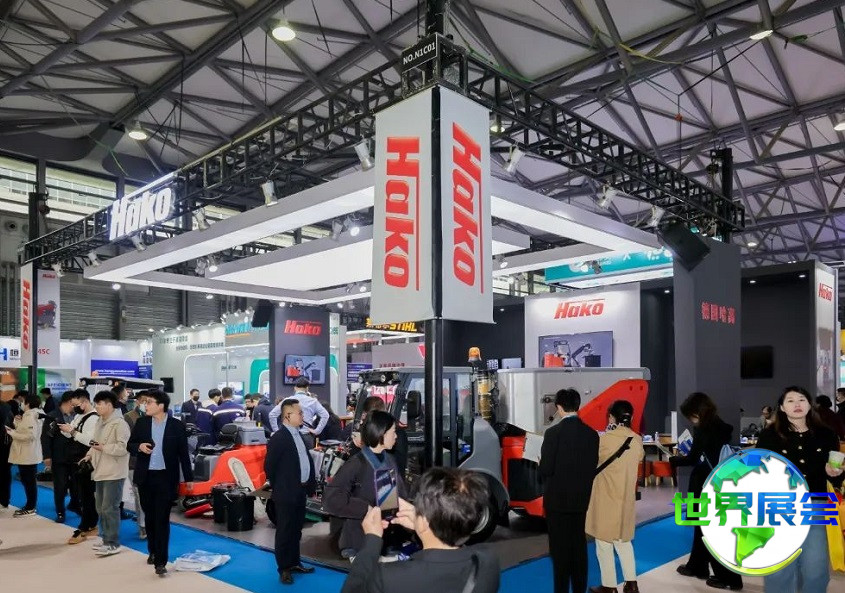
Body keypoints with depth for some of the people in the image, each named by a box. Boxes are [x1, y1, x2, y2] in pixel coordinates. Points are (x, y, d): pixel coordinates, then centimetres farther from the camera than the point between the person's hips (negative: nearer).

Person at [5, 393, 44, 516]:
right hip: (29, 454, 10)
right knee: (29, 481, 15)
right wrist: (18, 423, 4)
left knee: (28, 481, -3)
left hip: (27, 455, -10)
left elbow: (30, 435, -26)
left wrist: (12, 432, -18)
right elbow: (25, 432, 13)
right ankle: (29, 506, 23)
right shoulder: (34, 415, 14)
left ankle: (30, 508, 3)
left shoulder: (30, 416, -17)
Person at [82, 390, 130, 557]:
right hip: (100, 471, 10)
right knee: (101, 508, 15)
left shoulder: (119, 423, -15)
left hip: (113, 473, -10)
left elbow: (124, 447, -21)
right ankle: (106, 539, 26)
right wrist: (90, 454, 6)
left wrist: (104, 447, -22)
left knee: (110, 508, -5)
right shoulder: (100, 421, 14)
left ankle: (113, 543, 4)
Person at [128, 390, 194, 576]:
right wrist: (139, 447, -15)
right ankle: (153, 551, 34)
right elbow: (130, 445, 9)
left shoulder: (177, 426, -6)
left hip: (166, 477, -3)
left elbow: (183, 453, -1)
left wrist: (189, 478, 0)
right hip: (145, 477, 3)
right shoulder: (141, 423, 2)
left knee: (162, 519, -4)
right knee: (149, 516, 15)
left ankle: (161, 561, -1)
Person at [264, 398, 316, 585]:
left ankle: (294, 563, 30)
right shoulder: (278, 438, -17)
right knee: (285, 531, 4)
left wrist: (310, 483, 10)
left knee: (296, 530, 17)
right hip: (286, 493, -8)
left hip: (300, 490, 8)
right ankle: (284, 569, 14)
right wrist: (279, 487, -3)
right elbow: (269, 466, -14)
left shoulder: (298, 434, 11)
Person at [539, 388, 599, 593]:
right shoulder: (591, 434, -1)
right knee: (579, 545, 15)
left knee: (560, 548, 4)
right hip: (581, 499, 5)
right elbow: (593, 467, 2)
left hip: (557, 499, -5)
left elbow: (545, 470, -15)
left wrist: (542, 466, 7)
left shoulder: (554, 433, -16)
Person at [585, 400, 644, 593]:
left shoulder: (604, 440, -18)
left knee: (604, 544, 6)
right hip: (626, 499, 6)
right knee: (624, 541, 20)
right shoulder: (637, 441, -2)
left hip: (605, 499, -6)